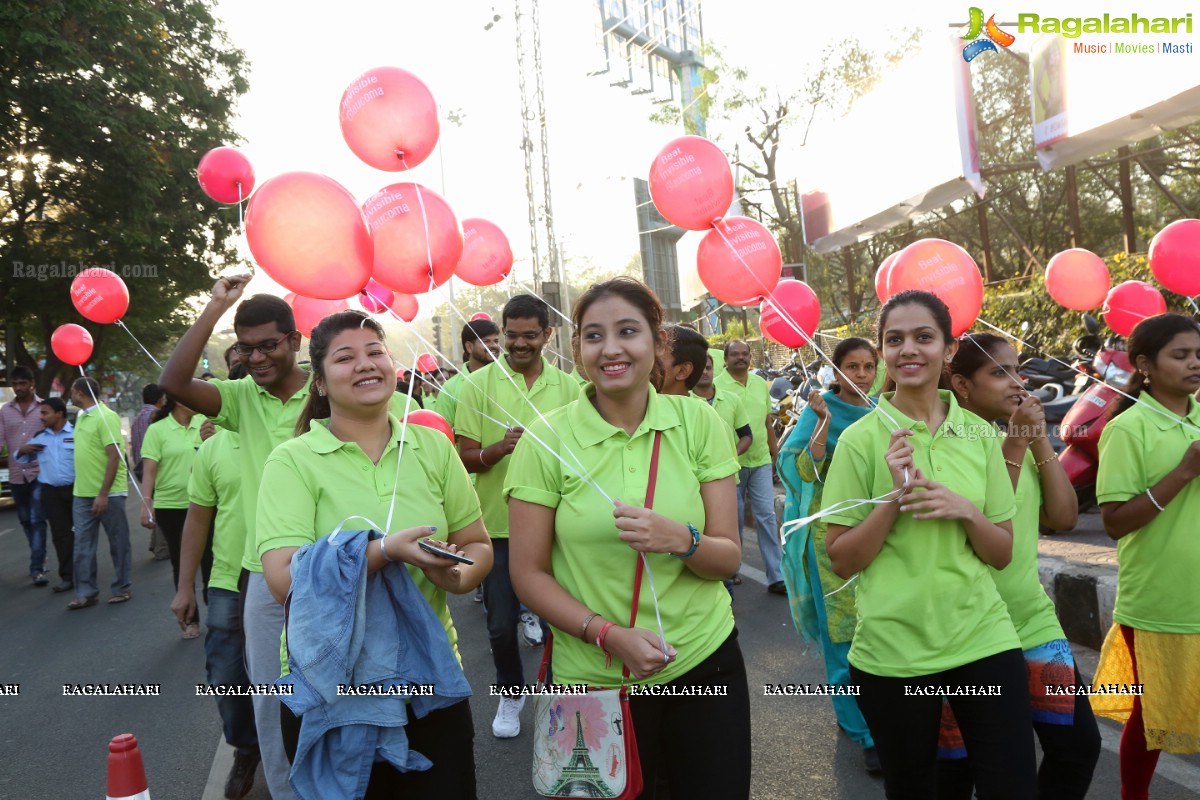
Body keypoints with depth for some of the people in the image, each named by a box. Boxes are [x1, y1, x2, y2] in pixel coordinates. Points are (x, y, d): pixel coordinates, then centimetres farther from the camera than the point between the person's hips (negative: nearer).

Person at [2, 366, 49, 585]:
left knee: (37, 520, -8)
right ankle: (40, 558, 32)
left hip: (39, 473, -4)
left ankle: (36, 569, -9)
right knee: (25, 521, 14)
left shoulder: (44, 407, -1)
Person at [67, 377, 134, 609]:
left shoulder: (106, 416, -14)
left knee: (118, 543, 4)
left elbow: (114, 457, -18)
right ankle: (86, 593, 13)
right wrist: (81, 488, 14)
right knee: (82, 545, 7)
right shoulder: (81, 417, 12)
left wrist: (103, 494, -21)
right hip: (82, 493, 8)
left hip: (108, 493, -8)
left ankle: (122, 588, 14)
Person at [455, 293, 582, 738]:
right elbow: (465, 457, -5)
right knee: (500, 623, 9)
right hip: (498, 524, -1)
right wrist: (501, 447, -24)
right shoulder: (479, 384, -4)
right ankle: (510, 693, 35)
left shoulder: (567, 386, 2)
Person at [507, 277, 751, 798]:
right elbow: (528, 574, -6)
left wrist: (680, 539, -25)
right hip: (594, 675, -1)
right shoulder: (547, 440, -10)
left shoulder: (697, 423, -6)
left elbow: (728, 558, -3)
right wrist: (609, 635, -19)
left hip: (704, 659, 2)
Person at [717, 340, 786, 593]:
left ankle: (776, 576, 5)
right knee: (734, 519, 8)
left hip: (761, 461, 3)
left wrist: (776, 456, 15)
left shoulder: (761, 384, 8)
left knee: (767, 516, 1)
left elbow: (768, 424, 15)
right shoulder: (717, 386, -7)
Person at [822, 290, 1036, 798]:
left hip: (983, 638, 2)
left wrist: (965, 510, -14)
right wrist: (894, 496, -20)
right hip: (892, 649, -2)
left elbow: (1003, 554, 5)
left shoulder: (980, 434, 2)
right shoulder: (861, 439, -7)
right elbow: (842, 561, -7)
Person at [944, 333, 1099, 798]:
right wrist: (1017, 443, -22)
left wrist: (1039, 440, -7)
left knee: (1078, 745, 9)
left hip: (1033, 620, 7)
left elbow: (1064, 517, 1)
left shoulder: (1018, 440, 8)